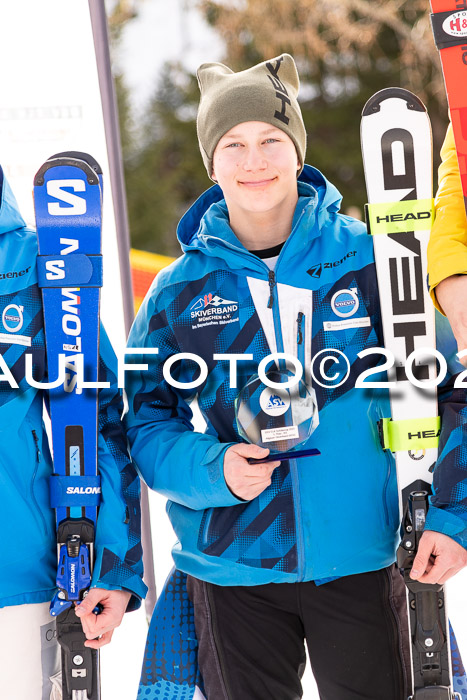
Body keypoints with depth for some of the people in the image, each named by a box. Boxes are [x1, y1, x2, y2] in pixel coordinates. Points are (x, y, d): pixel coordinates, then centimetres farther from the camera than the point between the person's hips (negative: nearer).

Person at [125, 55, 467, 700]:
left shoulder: (368, 258, -3)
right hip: (231, 568, 1)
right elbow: (145, 421, 4)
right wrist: (212, 470, -16)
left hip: (362, 558, 0)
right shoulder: (179, 292, 0)